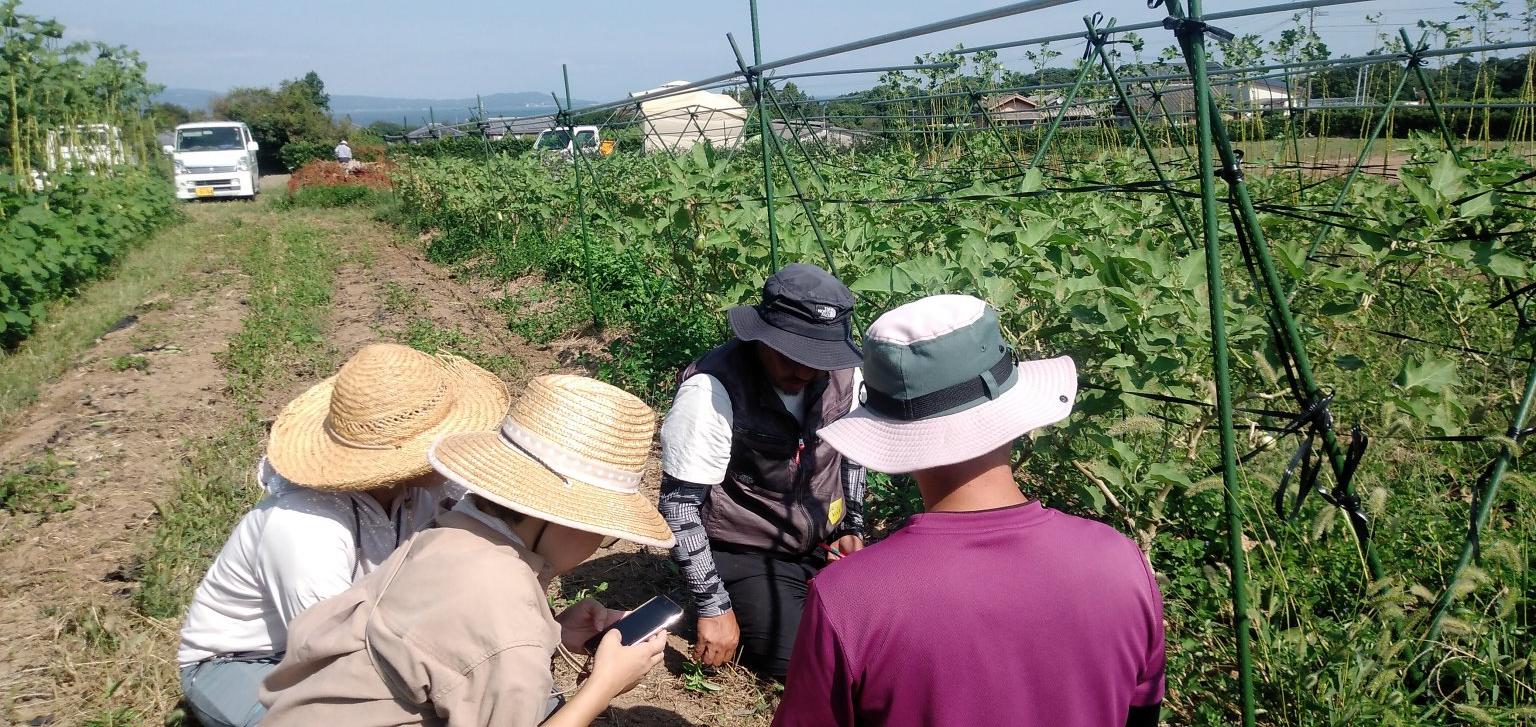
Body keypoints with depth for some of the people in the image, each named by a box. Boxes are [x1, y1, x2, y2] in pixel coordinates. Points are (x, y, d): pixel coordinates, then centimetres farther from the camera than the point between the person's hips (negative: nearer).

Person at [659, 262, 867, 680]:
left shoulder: (842, 374, -10)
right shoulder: (711, 392, -28)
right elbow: (678, 504, -23)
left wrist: (852, 527, 8)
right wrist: (714, 607, -20)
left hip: (824, 545, 6)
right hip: (746, 556, -5)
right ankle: (749, 608, 13)